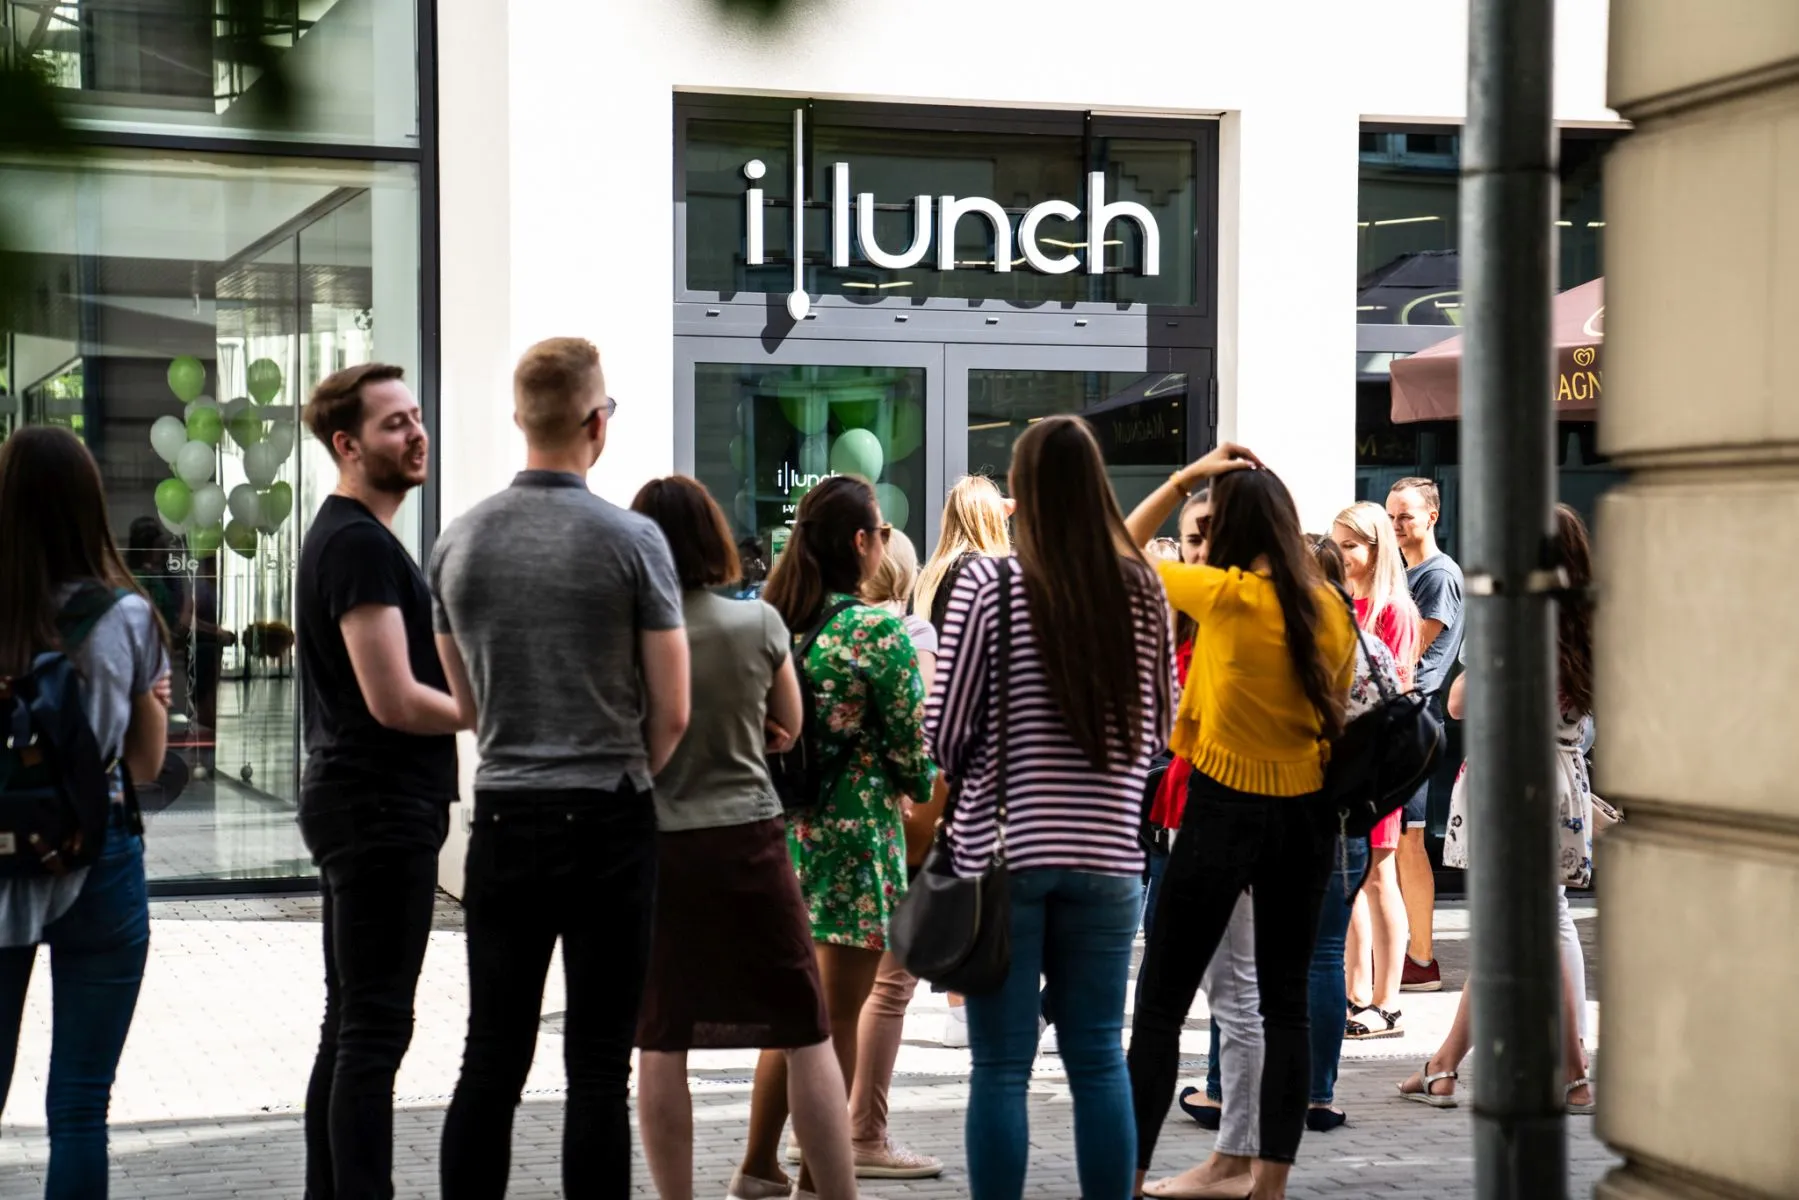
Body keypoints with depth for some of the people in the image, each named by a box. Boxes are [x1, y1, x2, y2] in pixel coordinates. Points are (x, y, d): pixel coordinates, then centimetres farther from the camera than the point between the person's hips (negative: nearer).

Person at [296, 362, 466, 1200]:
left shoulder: (340, 535, 16)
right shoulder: (362, 544, -16)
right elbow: (394, 701, -21)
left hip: (359, 807, 11)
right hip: (382, 810, -11)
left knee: (350, 1026, 14)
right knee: (376, 1029, -9)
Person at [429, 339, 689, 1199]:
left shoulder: (459, 541, 4)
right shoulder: (631, 540, -8)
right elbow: (672, 713, -5)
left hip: (504, 817, 4)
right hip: (609, 822, -3)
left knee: (491, 1059, 8)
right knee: (599, 1065, 2)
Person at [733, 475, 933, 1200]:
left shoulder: (769, 622, 3)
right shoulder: (880, 633, -14)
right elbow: (913, 749, -9)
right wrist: (918, 787, 12)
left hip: (782, 832, 6)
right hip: (855, 839, -6)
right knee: (837, 1021, 4)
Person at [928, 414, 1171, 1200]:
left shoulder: (986, 585, -9)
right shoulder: (1141, 591, 1)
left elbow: (946, 732, -5)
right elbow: (1160, 729, 9)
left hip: (1004, 850, -3)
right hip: (1106, 854, 3)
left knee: (1002, 1066, 3)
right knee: (1098, 1058, 11)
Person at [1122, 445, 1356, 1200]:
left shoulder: (1226, 595, -13)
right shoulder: (1331, 609, 1)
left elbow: (1121, 553, 1)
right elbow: (1337, 714, 9)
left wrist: (1186, 478, 4)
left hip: (1224, 811, -5)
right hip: (1306, 814, 5)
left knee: (1160, 1004, 3)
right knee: (1286, 1002, 11)